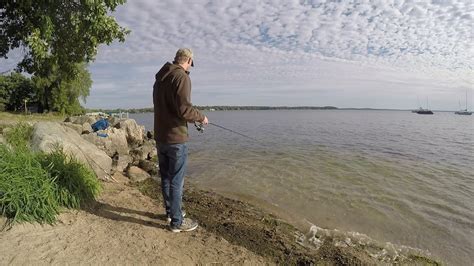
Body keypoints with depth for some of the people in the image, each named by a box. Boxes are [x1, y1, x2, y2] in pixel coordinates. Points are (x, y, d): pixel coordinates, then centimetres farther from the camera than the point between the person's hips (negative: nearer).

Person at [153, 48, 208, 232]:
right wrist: (201, 117, -5)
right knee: (176, 181, 1)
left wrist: (195, 116, 23)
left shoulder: (159, 78, 13)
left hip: (160, 136, 9)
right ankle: (177, 221, 13)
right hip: (175, 138, -8)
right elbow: (184, 109, -23)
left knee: (165, 177, 17)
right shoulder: (181, 77, -14)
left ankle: (170, 211, 32)